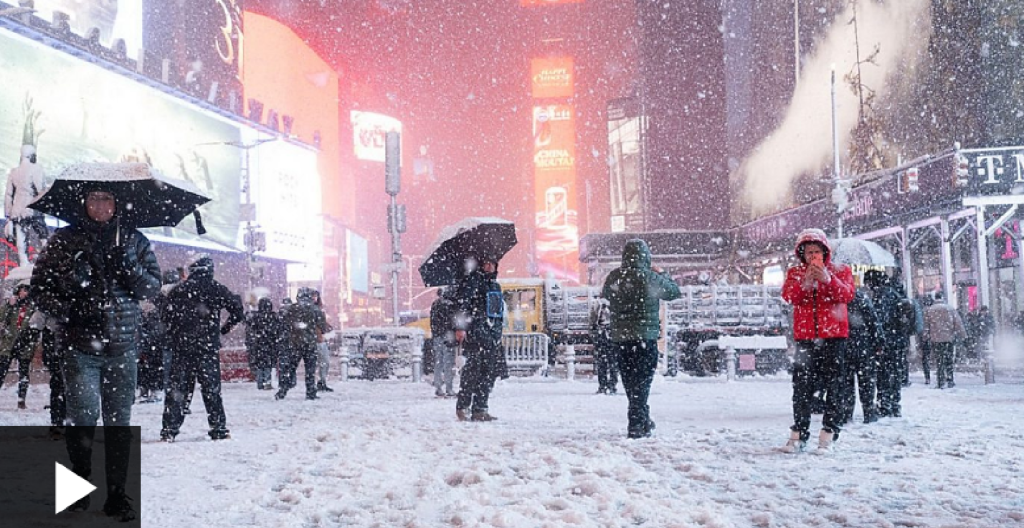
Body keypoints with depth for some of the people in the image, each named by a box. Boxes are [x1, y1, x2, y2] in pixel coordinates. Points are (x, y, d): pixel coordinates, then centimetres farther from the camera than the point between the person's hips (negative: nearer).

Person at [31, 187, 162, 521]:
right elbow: (40, 286, 6)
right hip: (79, 345, -1)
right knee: (83, 417, -7)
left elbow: (153, 288, 6)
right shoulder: (65, 240, 6)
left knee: (119, 421, 2)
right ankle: (80, 479, 18)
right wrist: (64, 313, -10)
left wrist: (130, 266, -12)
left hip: (122, 345, 1)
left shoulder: (133, 241, 10)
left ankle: (117, 494, 9)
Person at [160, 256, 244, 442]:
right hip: (208, 346, -1)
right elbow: (237, 310, -3)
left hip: (181, 347, 1)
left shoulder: (178, 291, 4)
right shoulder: (216, 289, -1)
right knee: (212, 388, 5)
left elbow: (165, 316, 4)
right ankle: (219, 428, 7)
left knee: (176, 387, 6)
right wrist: (225, 327, 11)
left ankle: (170, 428, 2)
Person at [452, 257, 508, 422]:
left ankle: (480, 409, 7)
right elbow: (460, 302, -11)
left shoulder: (495, 285, 23)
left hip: (493, 334, 8)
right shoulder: (472, 280, -2)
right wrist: (460, 327, -20)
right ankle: (462, 407, -6)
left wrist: (499, 333, 26)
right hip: (475, 332, -8)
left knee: (490, 371, 3)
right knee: (474, 368, -13)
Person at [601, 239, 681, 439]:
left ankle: (643, 420, 29)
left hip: (619, 336, 5)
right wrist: (662, 274, 16)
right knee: (642, 379, 0)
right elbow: (674, 292, 0)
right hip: (645, 336, -5)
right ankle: (636, 425, -6)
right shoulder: (650, 277, -13)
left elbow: (604, 295, 17)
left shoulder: (613, 277, -1)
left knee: (630, 380, 16)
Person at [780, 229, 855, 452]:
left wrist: (827, 279, -26)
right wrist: (806, 281, -25)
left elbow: (847, 294, -11)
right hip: (805, 337, 1)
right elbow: (788, 295, -8)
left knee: (833, 384, 0)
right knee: (802, 386, -1)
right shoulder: (795, 273, 11)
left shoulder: (840, 271, 8)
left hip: (834, 336, -1)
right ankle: (799, 433, 2)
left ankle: (829, 433, 4)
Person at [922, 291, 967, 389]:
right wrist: (963, 335, 6)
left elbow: (926, 326, 3)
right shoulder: (950, 309, 2)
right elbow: (958, 323, 1)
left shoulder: (929, 310, 2)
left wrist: (927, 339, 9)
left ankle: (941, 383, 1)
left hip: (935, 340, 0)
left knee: (939, 361, 3)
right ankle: (950, 381, 10)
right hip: (949, 338, 0)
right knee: (949, 361, 10)